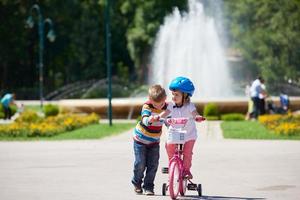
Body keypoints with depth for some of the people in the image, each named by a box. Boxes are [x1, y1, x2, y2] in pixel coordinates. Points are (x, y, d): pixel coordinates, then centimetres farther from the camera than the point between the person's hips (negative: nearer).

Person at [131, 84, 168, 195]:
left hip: (154, 141, 4)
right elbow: (145, 120, -39)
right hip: (140, 139, -4)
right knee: (140, 164, -3)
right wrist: (150, 120, -61)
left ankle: (148, 187, 8)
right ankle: (137, 183, 22)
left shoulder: (166, 107, -6)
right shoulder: (147, 106, -22)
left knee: (153, 165, -3)